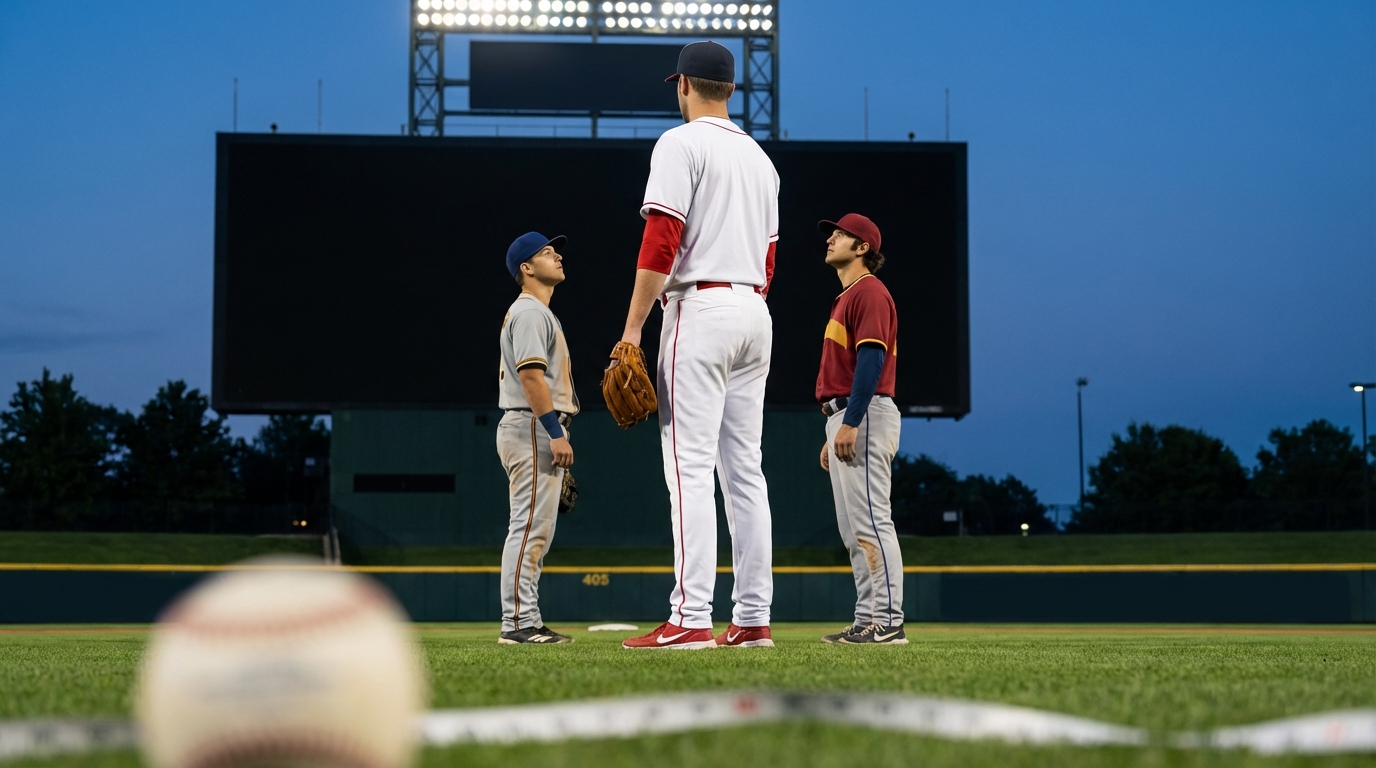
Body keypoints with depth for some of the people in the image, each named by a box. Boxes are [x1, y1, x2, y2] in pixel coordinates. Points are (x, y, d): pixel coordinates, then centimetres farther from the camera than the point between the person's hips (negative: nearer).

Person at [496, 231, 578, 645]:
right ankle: (518, 623, -15)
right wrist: (556, 433, -25)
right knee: (530, 526, -13)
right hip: (533, 427, -11)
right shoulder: (530, 311, -9)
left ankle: (527, 623, 12)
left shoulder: (537, 313, 24)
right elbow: (531, 375, -20)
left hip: (537, 431, 11)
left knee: (535, 531, 10)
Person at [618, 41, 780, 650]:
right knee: (744, 469, 8)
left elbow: (661, 243, -15)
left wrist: (632, 328, -15)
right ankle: (753, 620, 6)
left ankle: (691, 618, -17)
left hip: (699, 308, -8)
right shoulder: (759, 156, 19)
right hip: (755, 313, 8)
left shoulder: (681, 143, -5)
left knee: (691, 467, -11)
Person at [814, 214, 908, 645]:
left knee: (870, 521, -13)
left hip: (864, 416, -11)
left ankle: (888, 622, -14)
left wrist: (850, 424, -24)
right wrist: (833, 435, 21)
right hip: (844, 420, 11)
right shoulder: (847, 297, 24)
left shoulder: (869, 291, -8)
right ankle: (868, 621, 12)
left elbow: (871, 360, -19)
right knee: (853, 527, 10)